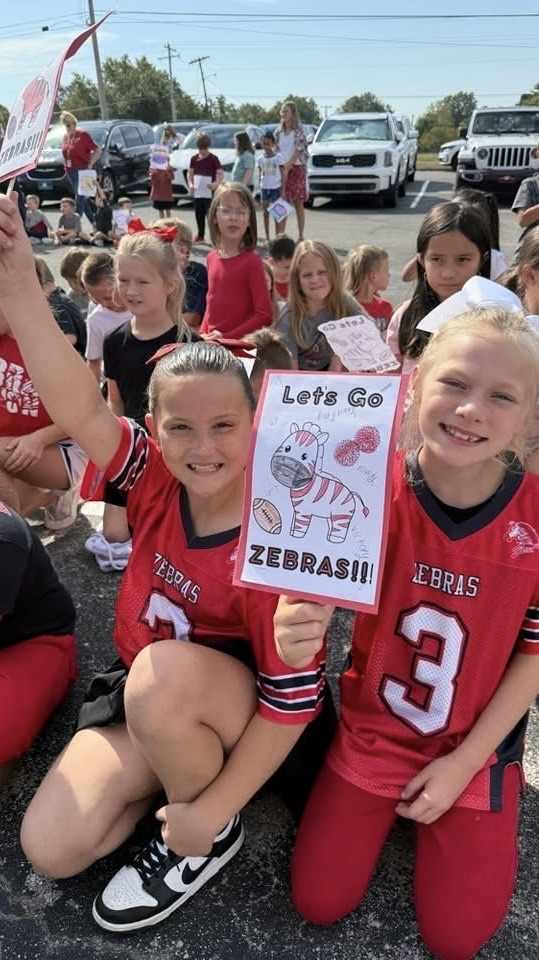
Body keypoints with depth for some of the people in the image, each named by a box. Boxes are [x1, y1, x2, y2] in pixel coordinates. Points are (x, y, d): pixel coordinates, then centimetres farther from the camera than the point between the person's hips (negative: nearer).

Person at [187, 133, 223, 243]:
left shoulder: (213, 159, -5)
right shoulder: (194, 158, 7)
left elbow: (221, 174, -7)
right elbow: (190, 173, 14)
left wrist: (216, 183, -25)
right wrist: (190, 184, -4)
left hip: (209, 192, -5)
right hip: (197, 192, 5)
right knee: (199, 214, 10)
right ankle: (200, 235, 21)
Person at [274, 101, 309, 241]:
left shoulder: (299, 130, -2)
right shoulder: (278, 132, 10)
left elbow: (298, 151, -10)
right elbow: (276, 151, 10)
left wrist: (288, 167, -17)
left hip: (296, 168, -3)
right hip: (282, 169, 3)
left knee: (298, 204, 2)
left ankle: (301, 236, 6)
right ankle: (281, 235, -2)